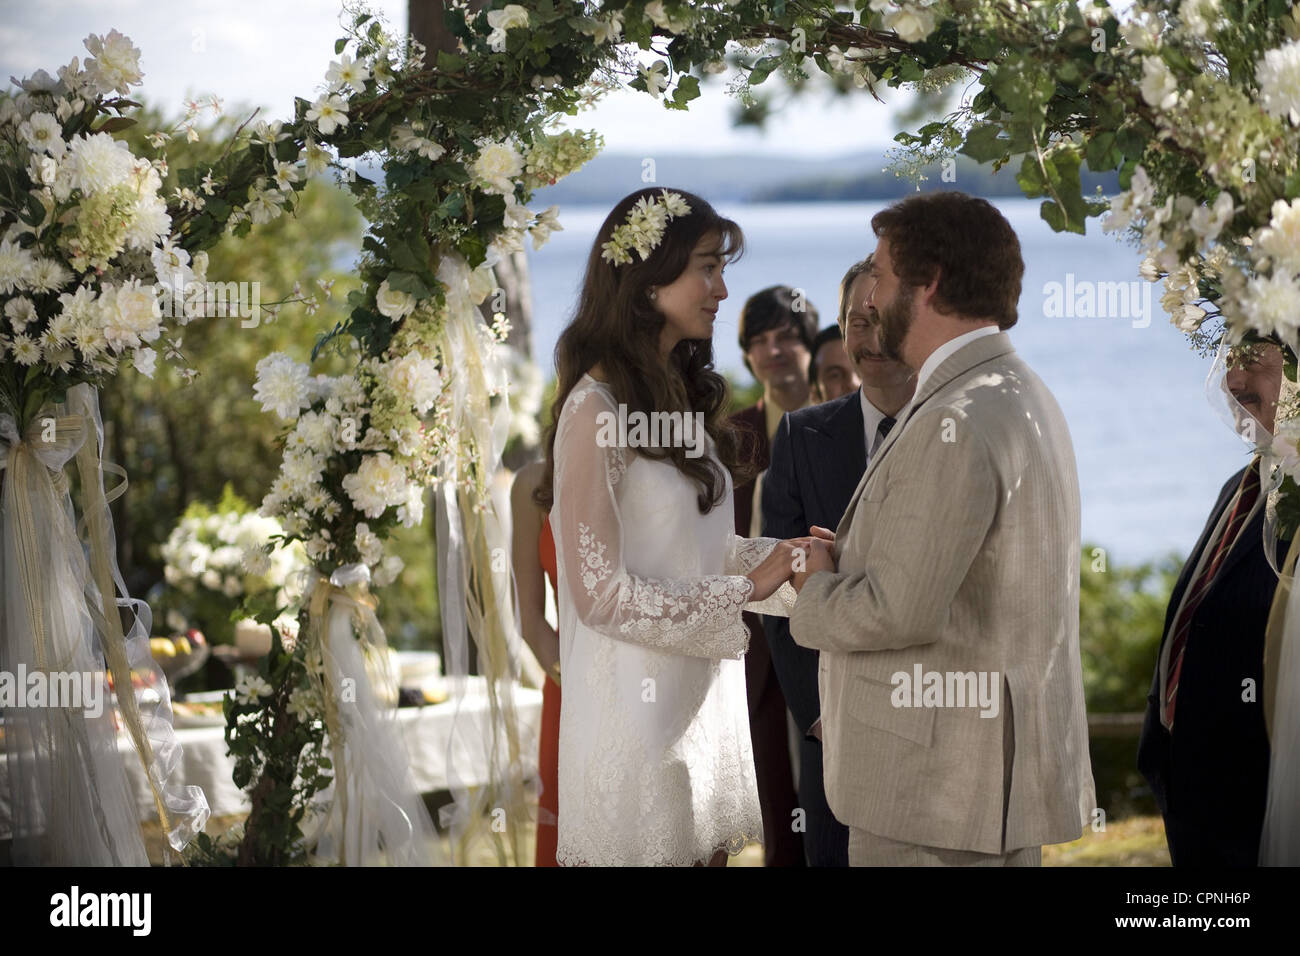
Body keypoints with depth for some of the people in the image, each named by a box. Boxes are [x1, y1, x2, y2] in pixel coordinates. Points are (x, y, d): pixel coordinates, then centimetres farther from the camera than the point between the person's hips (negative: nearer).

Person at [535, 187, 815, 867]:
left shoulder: (684, 395, 11)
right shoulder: (596, 408, -15)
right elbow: (601, 593, -16)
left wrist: (778, 557, -2)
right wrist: (744, 589, -14)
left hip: (705, 697, 8)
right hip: (640, 702, -8)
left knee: (708, 847, 11)